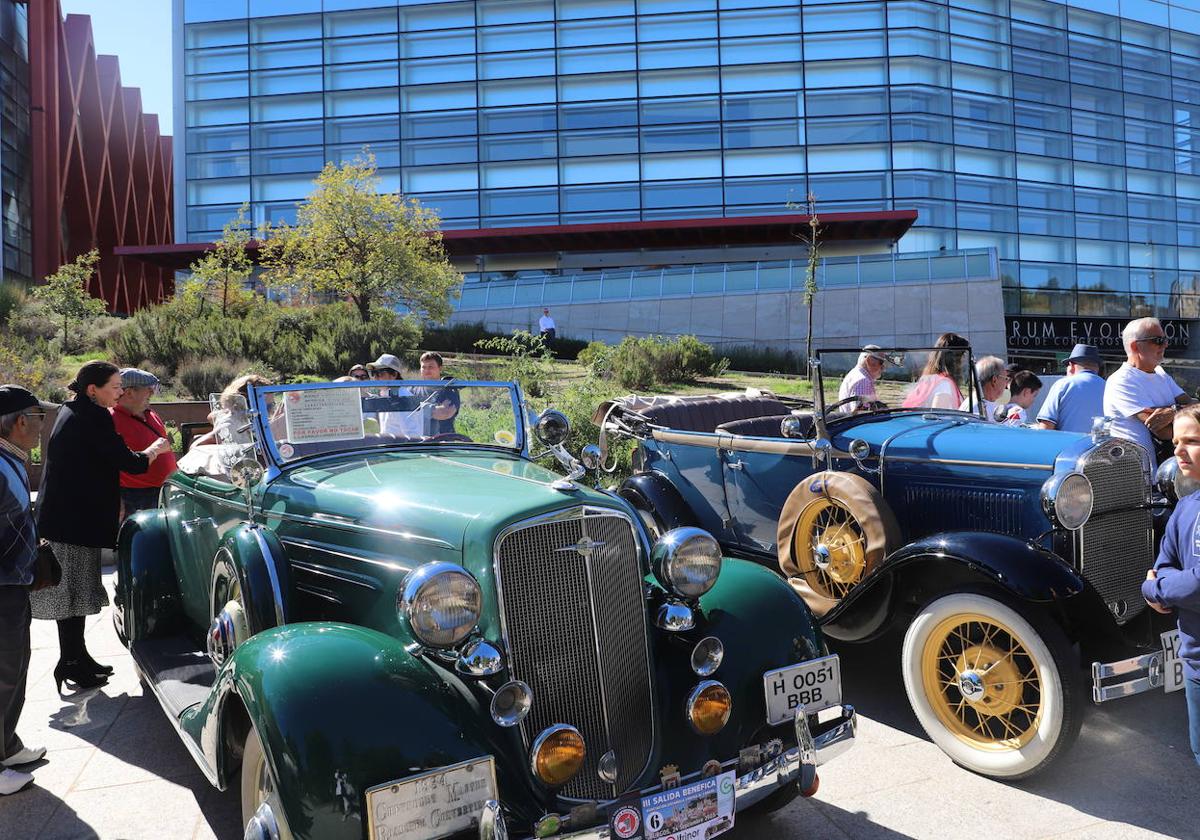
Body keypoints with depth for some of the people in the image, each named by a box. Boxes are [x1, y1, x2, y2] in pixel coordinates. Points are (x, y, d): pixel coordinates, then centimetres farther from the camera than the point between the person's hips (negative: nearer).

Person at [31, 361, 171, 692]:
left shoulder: (71, 411, 13)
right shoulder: (94, 418, -17)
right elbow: (127, 462, -17)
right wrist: (153, 450, 2)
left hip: (63, 513, 9)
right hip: (76, 517, -9)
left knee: (74, 589, 15)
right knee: (73, 590, -1)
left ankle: (77, 656, 25)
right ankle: (70, 664, 7)